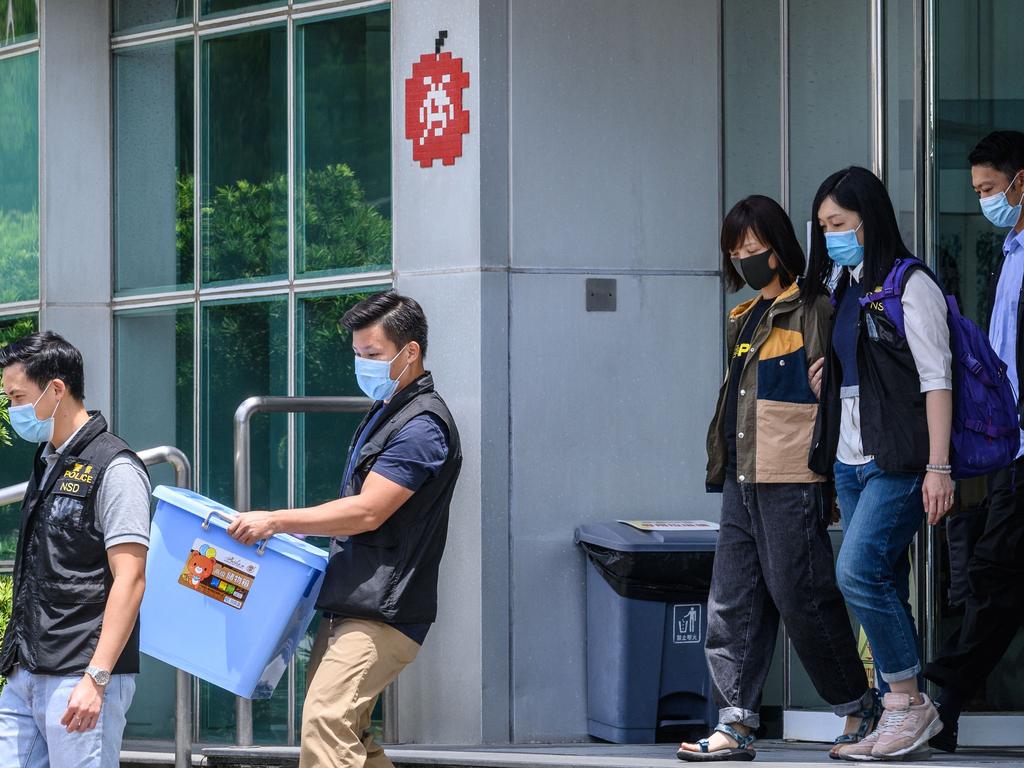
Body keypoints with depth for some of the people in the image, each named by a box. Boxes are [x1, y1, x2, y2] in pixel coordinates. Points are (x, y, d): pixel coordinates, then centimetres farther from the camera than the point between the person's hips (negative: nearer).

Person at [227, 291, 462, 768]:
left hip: (383, 613, -11)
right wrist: (293, 529, 19)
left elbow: (366, 512, -19)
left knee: (325, 720, -22)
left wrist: (277, 521, -18)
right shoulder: (384, 415, 19)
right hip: (350, 605, 11)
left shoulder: (422, 426, -13)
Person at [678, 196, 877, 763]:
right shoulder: (746, 319, 19)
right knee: (732, 603, 2)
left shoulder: (810, 312, -7)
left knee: (801, 597, -5)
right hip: (742, 482, 8)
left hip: (790, 482, -8)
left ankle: (859, 706, 10)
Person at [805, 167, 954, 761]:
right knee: (883, 588, 5)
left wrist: (938, 467, -18)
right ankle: (903, 714, 7)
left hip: (898, 461, -8)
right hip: (851, 461, 8)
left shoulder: (910, 287, -7)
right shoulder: (844, 289, 17)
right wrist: (826, 374, 5)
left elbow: (936, 379, -12)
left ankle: (910, 701, -11)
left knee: (859, 571, -18)